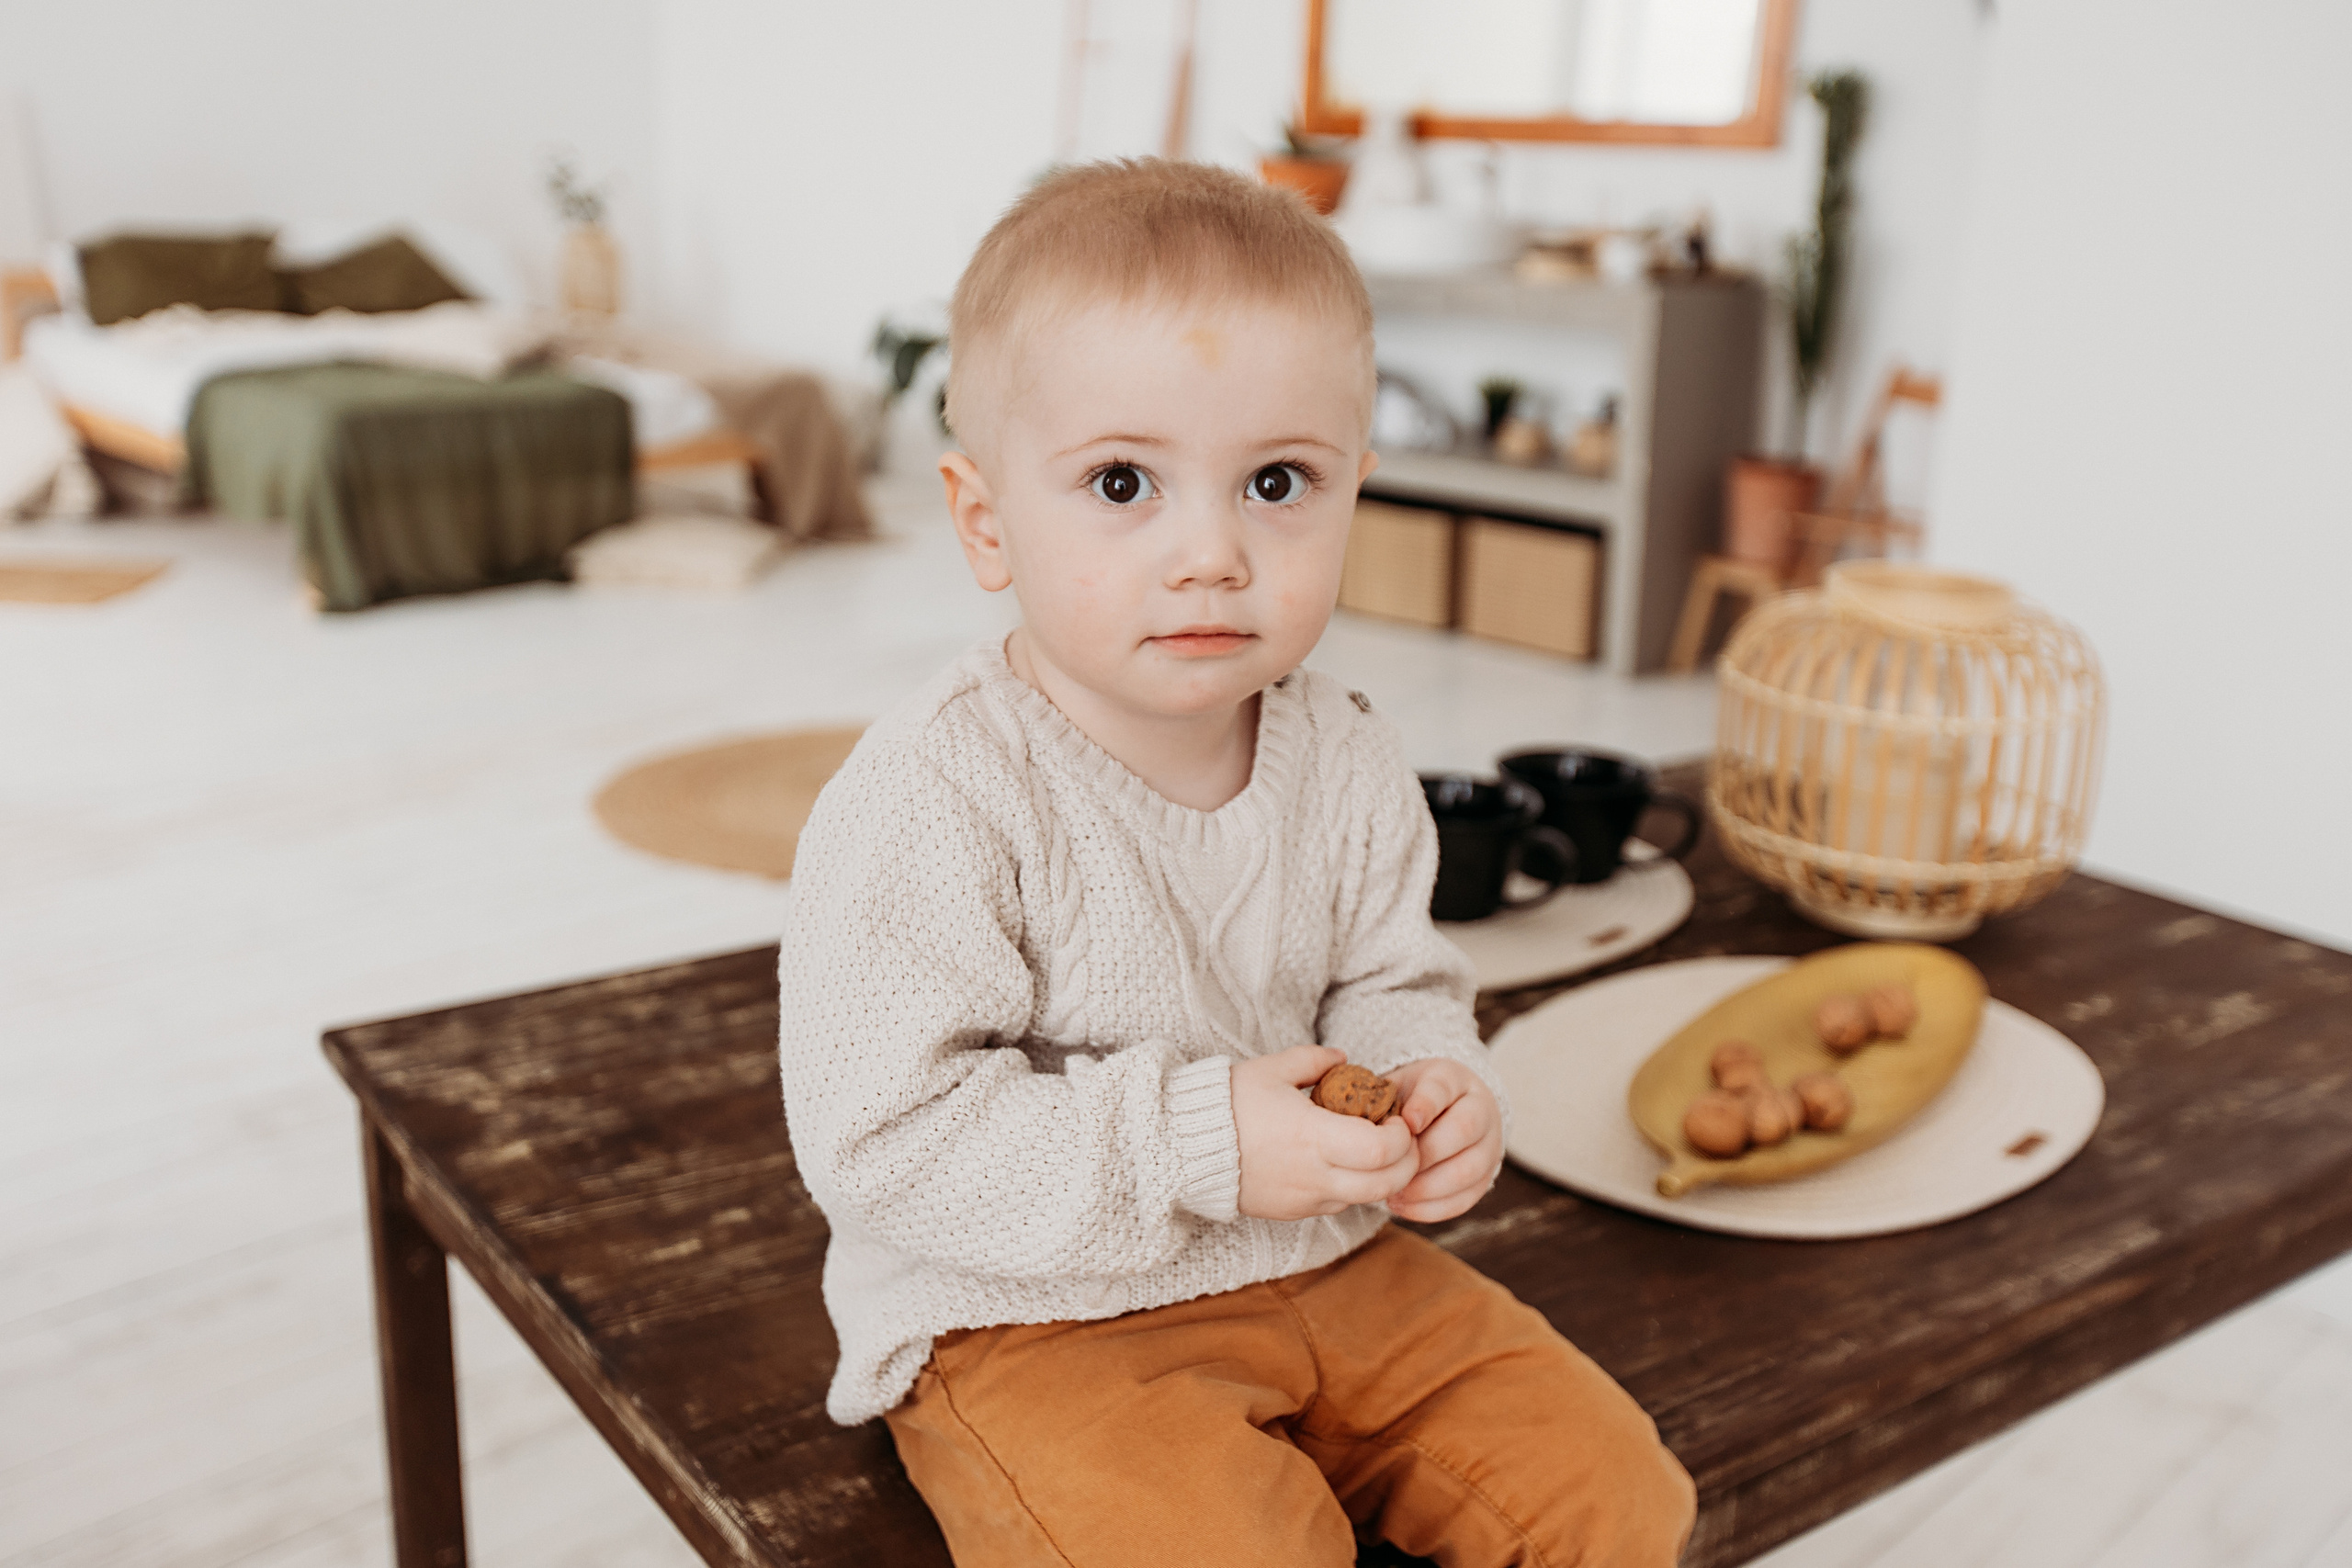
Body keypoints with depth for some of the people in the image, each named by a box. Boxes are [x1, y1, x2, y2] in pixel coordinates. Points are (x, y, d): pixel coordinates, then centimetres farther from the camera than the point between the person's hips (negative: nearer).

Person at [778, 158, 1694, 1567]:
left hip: (1324, 1267, 6)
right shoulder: (932, 807, -25)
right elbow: (883, 1137, -25)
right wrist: (1194, 1142, -29)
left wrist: (1434, 1084, -13)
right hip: (1030, 1317, -5)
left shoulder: (1349, 767, -5)